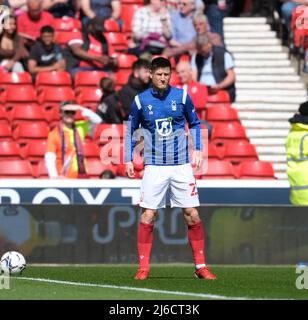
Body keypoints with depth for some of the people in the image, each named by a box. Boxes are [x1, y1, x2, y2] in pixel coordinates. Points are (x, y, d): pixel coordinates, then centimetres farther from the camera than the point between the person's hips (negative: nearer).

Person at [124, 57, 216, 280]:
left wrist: (198, 149, 3)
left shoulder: (182, 96, 0)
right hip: (154, 167, 0)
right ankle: (144, 267, 1)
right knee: (148, 216, -7)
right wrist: (128, 159, 6)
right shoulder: (140, 100, 0)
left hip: (181, 165, 1)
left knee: (192, 215, -2)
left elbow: (194, 123, 14)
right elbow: (131, 130, 12)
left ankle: (201, 266, 7)